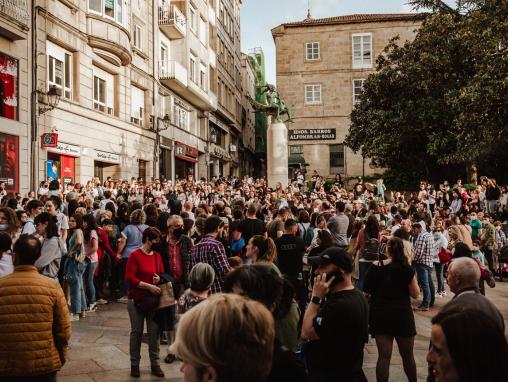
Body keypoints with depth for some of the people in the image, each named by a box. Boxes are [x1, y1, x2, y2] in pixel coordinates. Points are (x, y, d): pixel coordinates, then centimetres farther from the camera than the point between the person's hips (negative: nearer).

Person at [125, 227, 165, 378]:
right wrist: (149, 286, -21)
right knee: (136, 332, 7)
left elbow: (162, 274, 16)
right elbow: (129, 278, -16)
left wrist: (159, 279, -8)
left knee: (154, 332, 4)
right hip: (136, 300, -4)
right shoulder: (135, 255, -10)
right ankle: (134, 364, 21)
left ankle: (155, 364, 16)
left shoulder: (157, 256, 6)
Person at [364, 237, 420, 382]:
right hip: (402, 316, 0)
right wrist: (406, 279, 5)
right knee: (407, 355, 16)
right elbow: (415, 294, -4)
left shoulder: (375, 267, -7)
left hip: (380, 316, 1)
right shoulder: (407, 269, -9)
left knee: (384, 355, 4)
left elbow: (366, 290, 0)